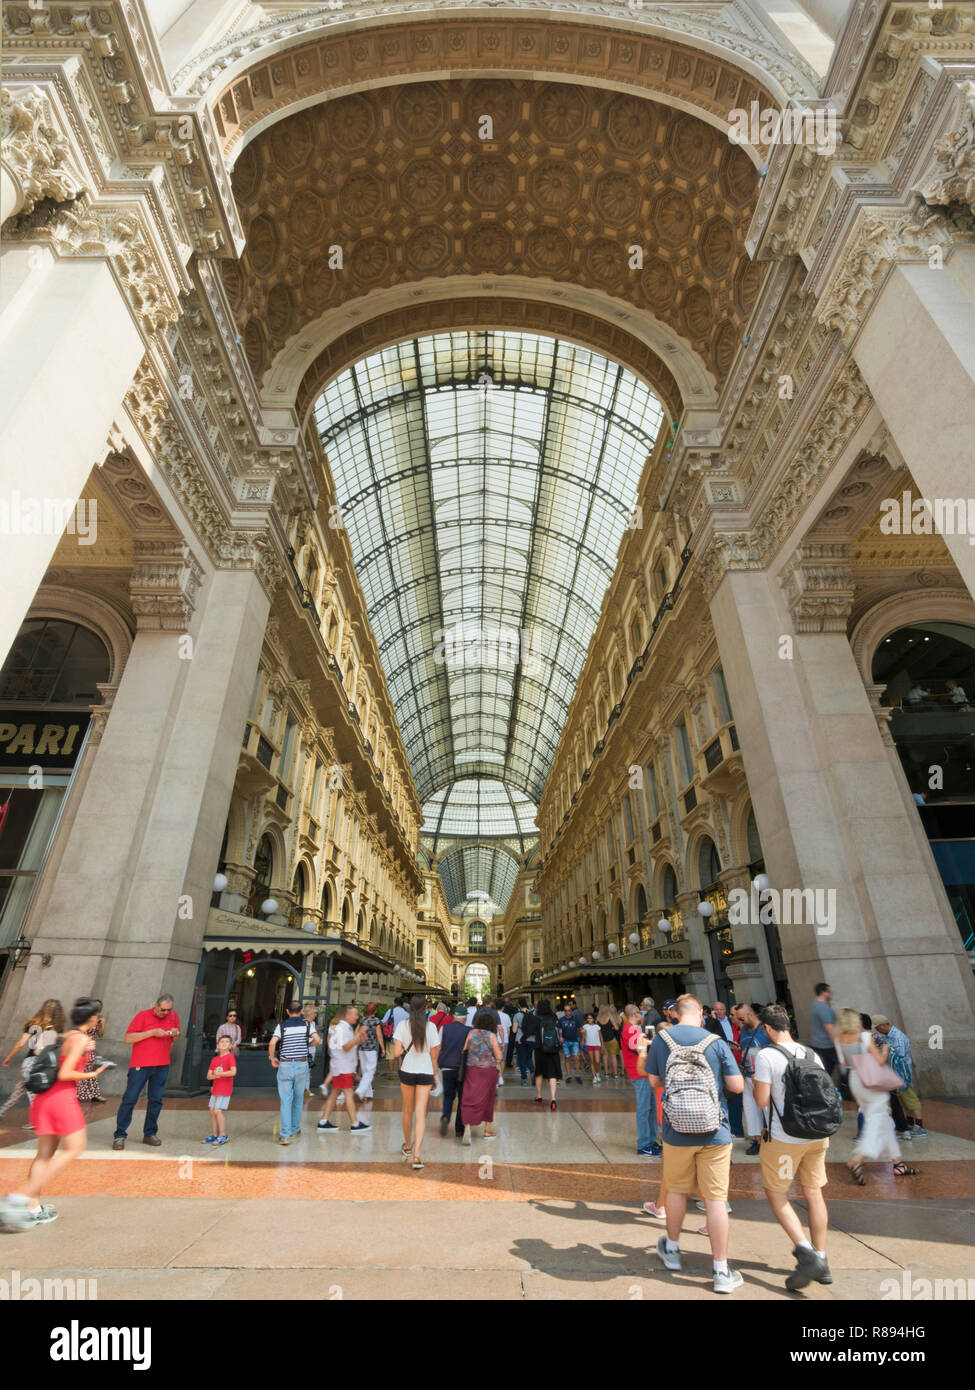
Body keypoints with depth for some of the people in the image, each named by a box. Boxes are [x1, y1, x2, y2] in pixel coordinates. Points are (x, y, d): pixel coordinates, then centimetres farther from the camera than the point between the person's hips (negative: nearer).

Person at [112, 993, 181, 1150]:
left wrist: (176, 1034, -6)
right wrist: (152, 1032, -19)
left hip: (162, 1066, 4)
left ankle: (149, 1134, 18)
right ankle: (120, 1135, 13)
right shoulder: (143, 1016, -6)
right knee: (130, 1099, 0)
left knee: (156, 1100, 7)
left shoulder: (173, 1015, 7)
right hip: (140, 1065, -3)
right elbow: (128, 1038, -11)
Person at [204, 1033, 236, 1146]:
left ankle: (223, 1136, 0)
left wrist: (219, 1073, -17)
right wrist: (214, 1075, -14)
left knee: (218, 1111, -11)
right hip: (215, 1089, 7)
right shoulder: (214, 1059, 10)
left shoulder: (230, 1057, -9)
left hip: (225, 1090, -7)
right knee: (212, 1111, 8)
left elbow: (233, 1072, -20)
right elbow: (208, 1076, 8)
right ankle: (214, 1135, 22)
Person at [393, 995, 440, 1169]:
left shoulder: (403, 1025, -9)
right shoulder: (430, 1026, -7)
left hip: (407, 1071, 1)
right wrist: (435, 1076, 10)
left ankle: (407, 1147, 38)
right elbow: (434, 1055, -1)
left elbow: (396, 1052, -13)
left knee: (408, 1110, 20)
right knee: (421, 1113, 3)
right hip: (426, 1072, -1)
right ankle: (416, 1155, -7)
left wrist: (405, 1049, 7)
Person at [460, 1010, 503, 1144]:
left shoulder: (471, 1033, -3)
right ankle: (487, 1130, 28)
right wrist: (501, 1049, 12)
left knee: (469, 1099, 3)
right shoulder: (492, 1036, -9)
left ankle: (467, 1127, -17)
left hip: (471, 1070, 1)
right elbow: (499, 1057, -8)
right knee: (487, 1099, 16)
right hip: (488, 1071, -1)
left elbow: (463, 1050, -2)